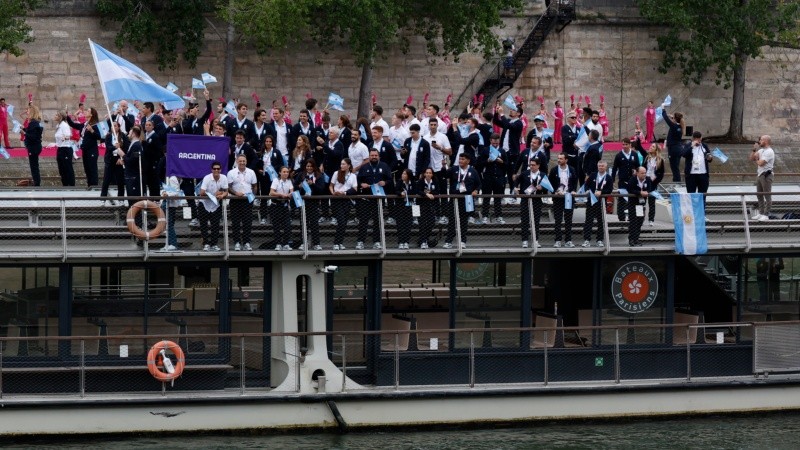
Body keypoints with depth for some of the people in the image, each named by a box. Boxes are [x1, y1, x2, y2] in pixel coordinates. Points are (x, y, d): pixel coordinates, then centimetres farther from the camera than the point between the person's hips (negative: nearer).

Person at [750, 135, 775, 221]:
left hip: (766, 175, -10)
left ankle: (766, 215, -3)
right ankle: (761, 213, 23)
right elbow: (751, 158, 13)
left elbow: (761, 163, -21)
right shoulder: (761, 150, 14)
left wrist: (756, 160, 0)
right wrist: (754, 150, 0)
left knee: (767, 195, -4)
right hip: (759, 174, 10)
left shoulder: (769, 152, -15)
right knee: (759, 195, 14)